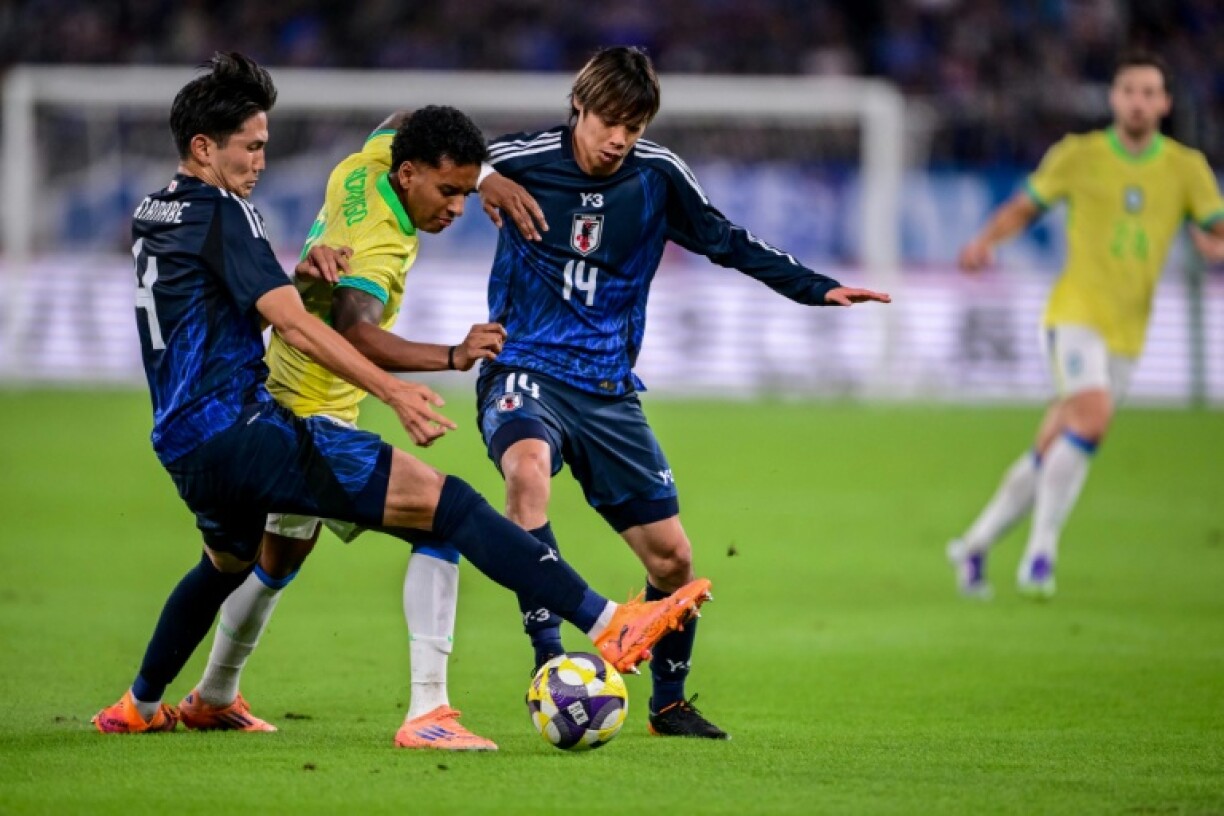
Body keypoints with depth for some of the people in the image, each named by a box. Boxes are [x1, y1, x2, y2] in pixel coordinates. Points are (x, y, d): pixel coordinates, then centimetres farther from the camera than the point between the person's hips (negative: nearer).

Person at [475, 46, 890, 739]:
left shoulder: (658, 177, 1)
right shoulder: (522, 160, -6)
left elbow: (728, 243, 13)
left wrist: (818, 289, 7)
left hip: (608, 387, 4)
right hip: (524, 369, -4)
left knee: (672, 556, 1)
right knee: (528, 468, -38)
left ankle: (669, 701, 27)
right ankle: (548, 661, -36)